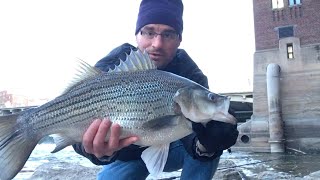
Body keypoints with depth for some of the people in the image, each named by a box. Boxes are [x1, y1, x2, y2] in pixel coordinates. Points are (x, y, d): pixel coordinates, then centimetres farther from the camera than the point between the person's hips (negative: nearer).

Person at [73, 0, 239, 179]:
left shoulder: (190, 74, -20)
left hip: (171, 148, 0)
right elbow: (84, 126, -33)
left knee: (212, 141, -25)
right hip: (128, 154, 0)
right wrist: (97, 147, -57)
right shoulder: (109, 69, -22)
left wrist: (203, 146, -54)